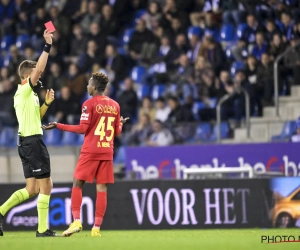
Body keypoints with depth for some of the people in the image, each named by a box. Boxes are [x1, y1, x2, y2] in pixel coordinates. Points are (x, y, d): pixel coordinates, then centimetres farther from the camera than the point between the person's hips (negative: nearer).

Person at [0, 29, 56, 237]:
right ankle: (43, 229, -5)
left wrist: (46, 103, 14)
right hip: (33, 141, -10)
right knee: (46, 186, -6)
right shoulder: (24, 90, -10)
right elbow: (39, 69, -23)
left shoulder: (27, 94, 17)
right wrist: (47, 46, -22)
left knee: (31, 189, 10)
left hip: (27, 142, 10)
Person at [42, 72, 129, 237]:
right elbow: (117, 132, 14)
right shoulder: (115, 105, 9)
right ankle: (97, 227, -1)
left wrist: (58, 126, -5)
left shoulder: (89, 104, -7)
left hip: (90, 151, -4)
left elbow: (82, 129, -11)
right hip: (107, 152, 4)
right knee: (102, 188, 2)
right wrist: (121, 123, 37)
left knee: (77, 184, 4)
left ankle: (76, 221, -9)